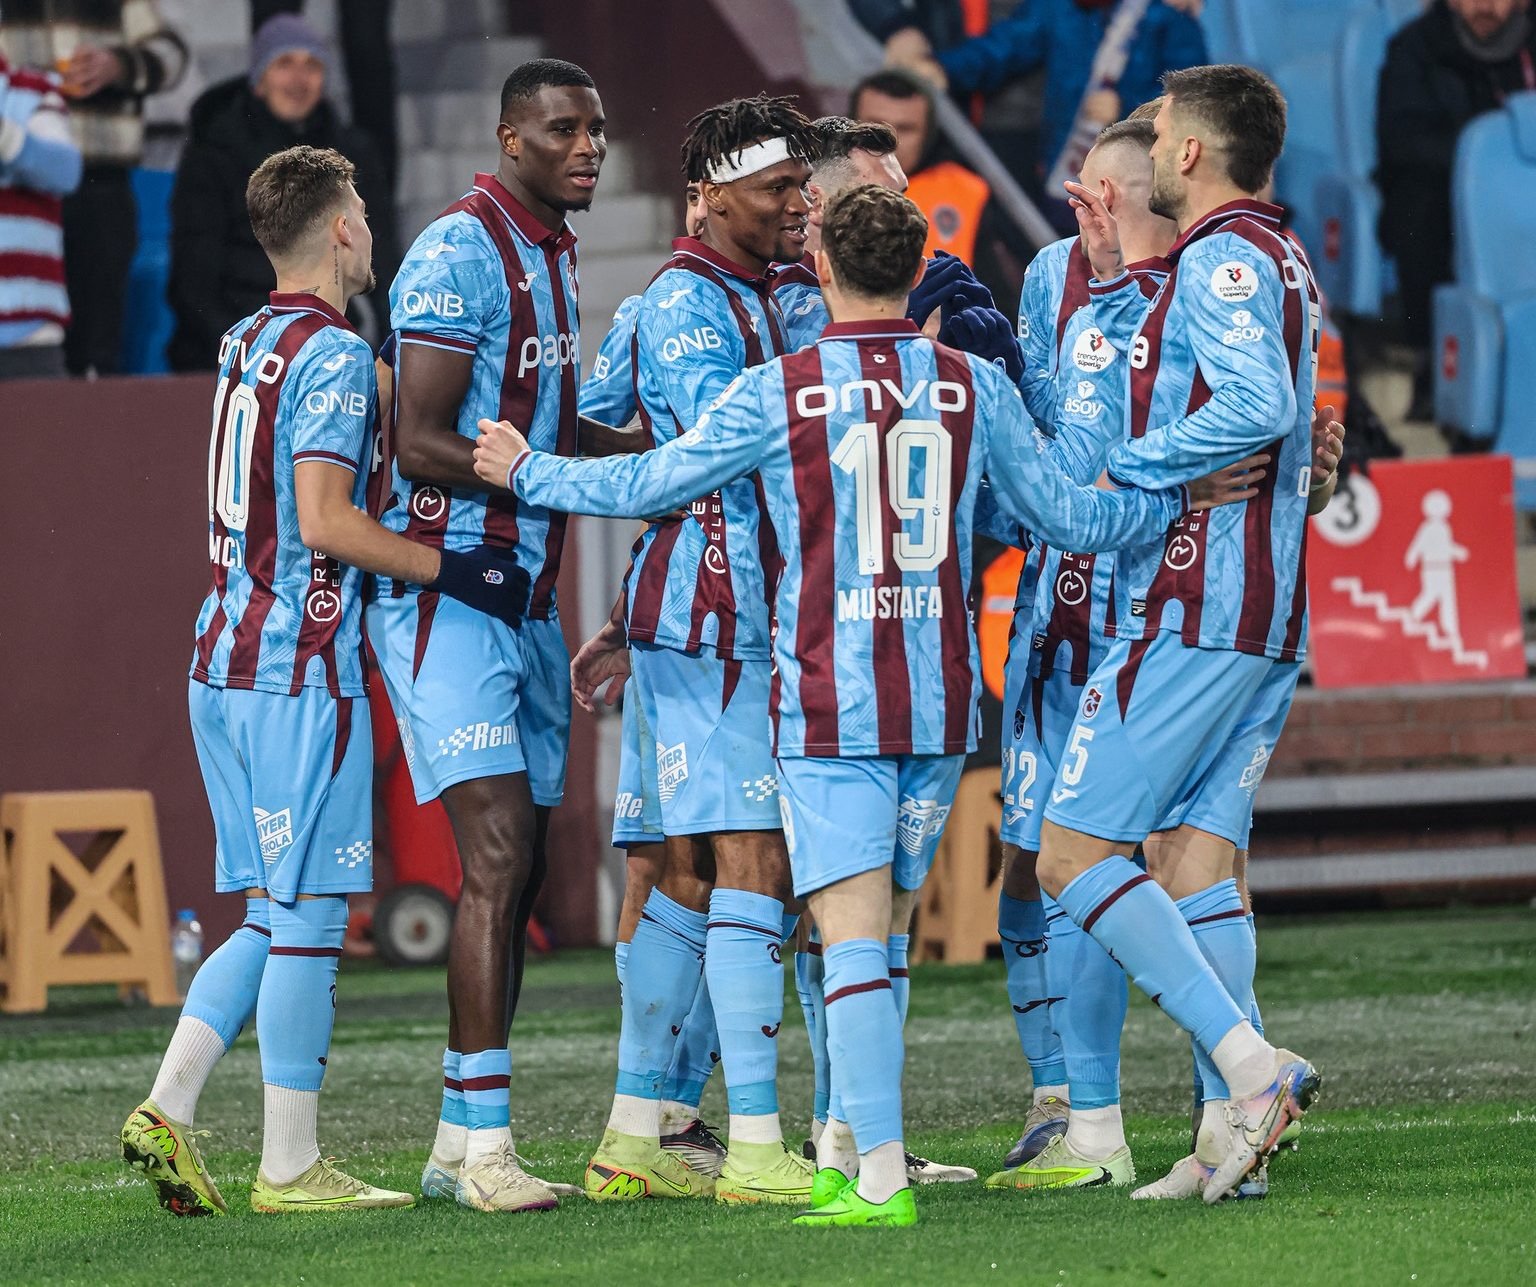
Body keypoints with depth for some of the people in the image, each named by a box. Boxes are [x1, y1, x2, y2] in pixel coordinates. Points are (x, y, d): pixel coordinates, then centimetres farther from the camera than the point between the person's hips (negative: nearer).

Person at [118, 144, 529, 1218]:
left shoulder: (248, 344, 15)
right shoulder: (334, 355, -12)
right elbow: (324, 520, -19)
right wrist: (453, 569, -13)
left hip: (226, 659, 9)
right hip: (300, 668, -9)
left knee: (276, 915, 14)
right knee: (308, 915, -3)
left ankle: (168, 1110, 5)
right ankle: (291, 1164, -1)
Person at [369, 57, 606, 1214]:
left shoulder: (554, 253, 16)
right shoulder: (462, 253, -13)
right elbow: (418, 443, -18)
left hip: (528, 590, 9)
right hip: (448, 589, -9)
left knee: (517, 877, 9)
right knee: (497, 858, -15)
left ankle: (460, 1144, 15)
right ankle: (484, 1137, -14)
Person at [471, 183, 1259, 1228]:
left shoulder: (779, 395, -5)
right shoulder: (976, 388, 3)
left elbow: (647, 483, 2)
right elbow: (1061, 516, 10)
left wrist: (527, 473, 18)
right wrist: (1182, 497, 25)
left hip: (831, 700, -4)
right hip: (941, 701, 4)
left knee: (853, 937, -7)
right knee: (883, 933, 15)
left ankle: (881, 1178, -16)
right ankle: (854, 1151, 20)